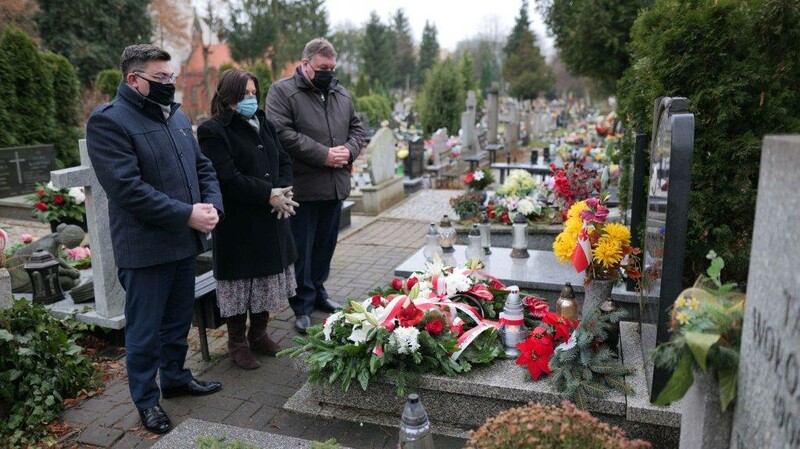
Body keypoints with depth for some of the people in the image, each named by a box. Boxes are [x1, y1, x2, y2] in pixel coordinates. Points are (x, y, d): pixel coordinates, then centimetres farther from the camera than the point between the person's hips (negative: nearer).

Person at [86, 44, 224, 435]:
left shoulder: (176, 116, 12)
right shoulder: (108, 121, -13)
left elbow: (202, 166, 14)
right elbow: (128, 188, -22)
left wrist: (212, 205, -6)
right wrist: (188, 214, -22)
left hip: (184, 241, 8)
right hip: (144, 248, -7)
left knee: (179, 318, 20)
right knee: (144, 329, 7)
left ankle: (175, 377, 39)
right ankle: (146, 400, 24)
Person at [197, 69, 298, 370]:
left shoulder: (265, 125, 13)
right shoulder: (213, 131, -10)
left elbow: (285, 161, 12)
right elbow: (228, 178, -19)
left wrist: (282, 189, -8)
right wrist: (268, 195, -20)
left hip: (271, 220, 7)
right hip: (238, 223, -7)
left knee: (268, 279, 15)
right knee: (241, 281, 4)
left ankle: (259, 333, 33)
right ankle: (237, 342, 22)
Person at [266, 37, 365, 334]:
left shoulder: (341, 94, 15)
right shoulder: (282, 91, -6)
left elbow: (356, 128, 19)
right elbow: (283, 134, -17)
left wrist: (349, 150, -4)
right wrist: (324, 155, -19)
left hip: (336, 186, 6)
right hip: (303, 187, -6)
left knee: (325, 245, 17)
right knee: (302, 250, 3)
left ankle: (317, 291, 34)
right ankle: (303, 307, 15)